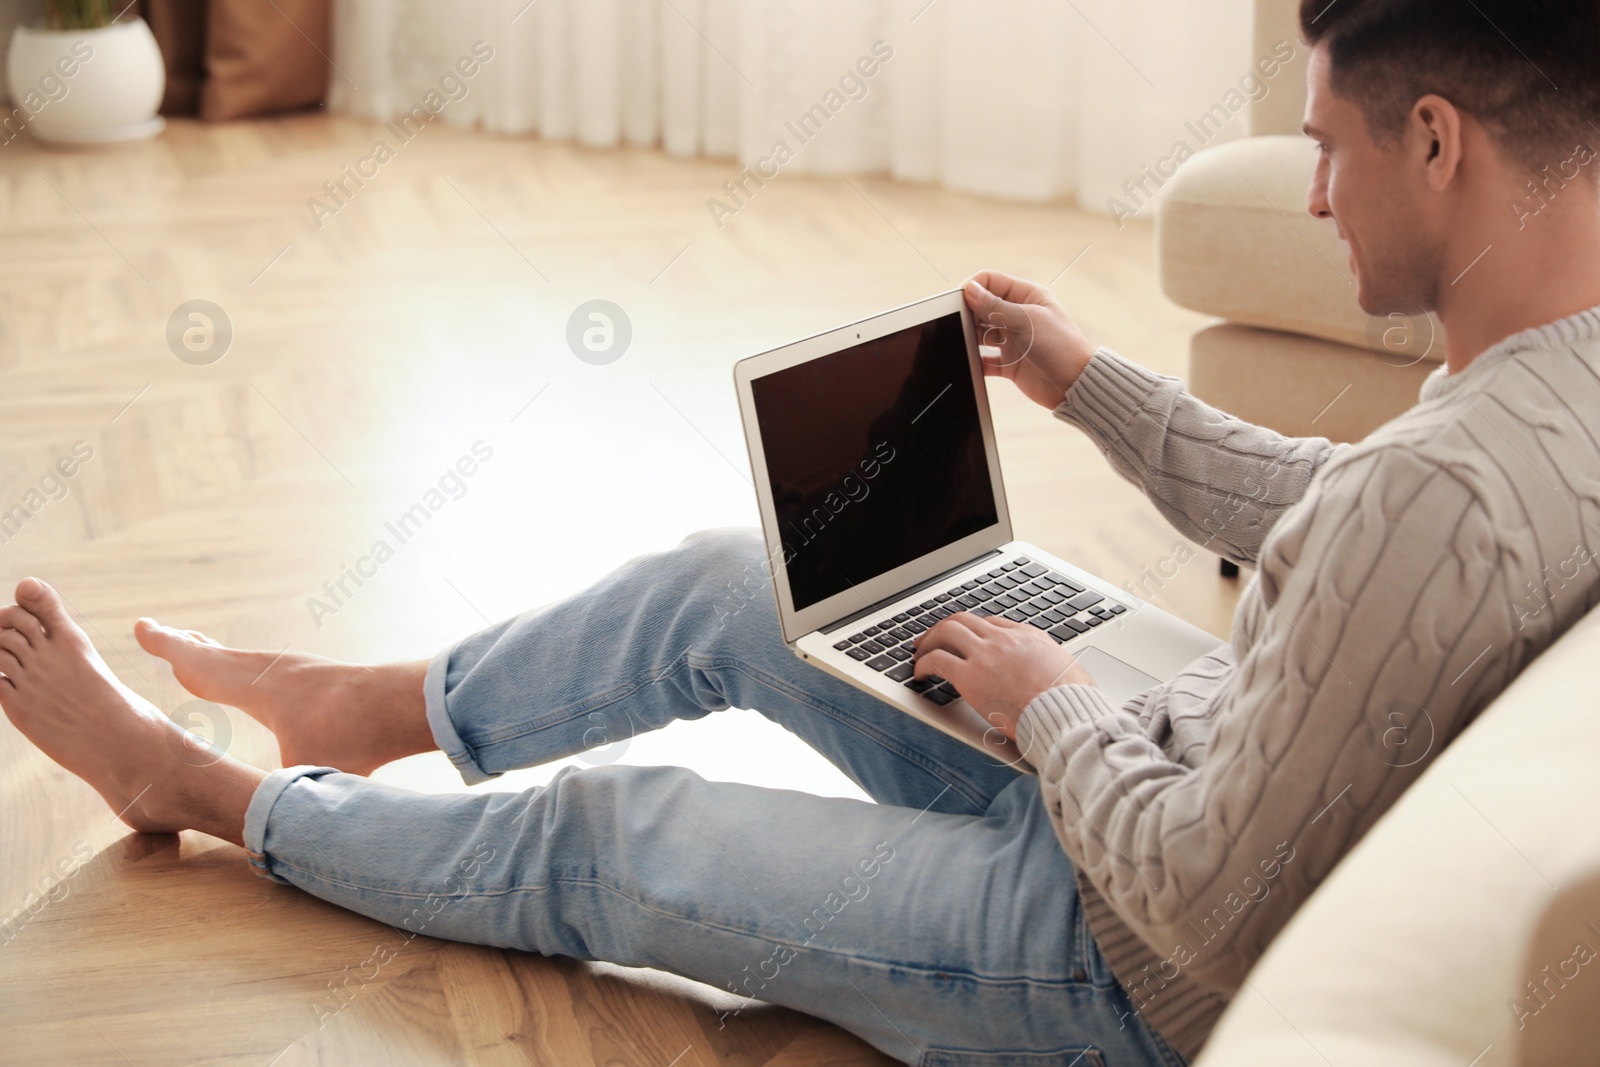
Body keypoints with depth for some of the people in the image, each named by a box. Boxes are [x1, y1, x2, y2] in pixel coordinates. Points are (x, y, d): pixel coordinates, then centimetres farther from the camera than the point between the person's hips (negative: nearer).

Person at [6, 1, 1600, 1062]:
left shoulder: (1453, 493, -37)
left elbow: (1209, 902, -32)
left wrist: (1049, 705, -14)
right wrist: (1090, 385, 17)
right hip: (1149, 796, 9)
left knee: (601, 839, 5)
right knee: (718, 586, 14)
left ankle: (208, 794, 28)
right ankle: (362, 706, 36)